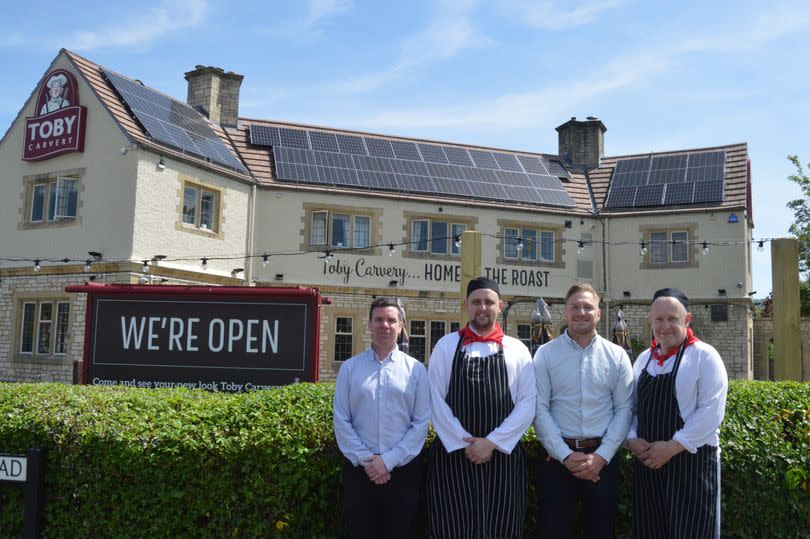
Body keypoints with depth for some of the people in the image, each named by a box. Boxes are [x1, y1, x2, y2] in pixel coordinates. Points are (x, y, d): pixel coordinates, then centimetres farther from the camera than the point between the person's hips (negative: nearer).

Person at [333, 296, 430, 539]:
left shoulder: (416, 370, 0)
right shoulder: (349, 368, 3)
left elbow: (421, 423, -4)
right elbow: (341, 420, 0)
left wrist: (388, 461, -10)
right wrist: (365, 460, -9)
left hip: (402, 469, 0)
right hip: (359, 469, 1)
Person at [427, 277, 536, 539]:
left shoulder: (517, 350, 7)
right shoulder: (446, 346, 5)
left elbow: (528, 403, -1)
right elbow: (436, 400, -1)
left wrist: (492, 443, -9)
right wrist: (464, 443, -9)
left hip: (503, 457, 1)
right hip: (453, 456, 0)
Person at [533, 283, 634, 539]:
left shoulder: (617, 356, 3)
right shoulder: (546, 354, -2)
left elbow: (624, 409, 1)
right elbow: (540, 409, -6)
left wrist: (602, 456, -8)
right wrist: (566, 455, -11)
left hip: (602, 458, 1)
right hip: (557, 457, -1)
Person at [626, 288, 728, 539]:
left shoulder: (704, 356, -6)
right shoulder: (643, 359, 12)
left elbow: (711, 412, -14)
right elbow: (631, 407, 14)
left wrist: (672, 447, -17)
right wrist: (632, 440, -4)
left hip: (692, 462, -5)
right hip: (647, 464, 5)